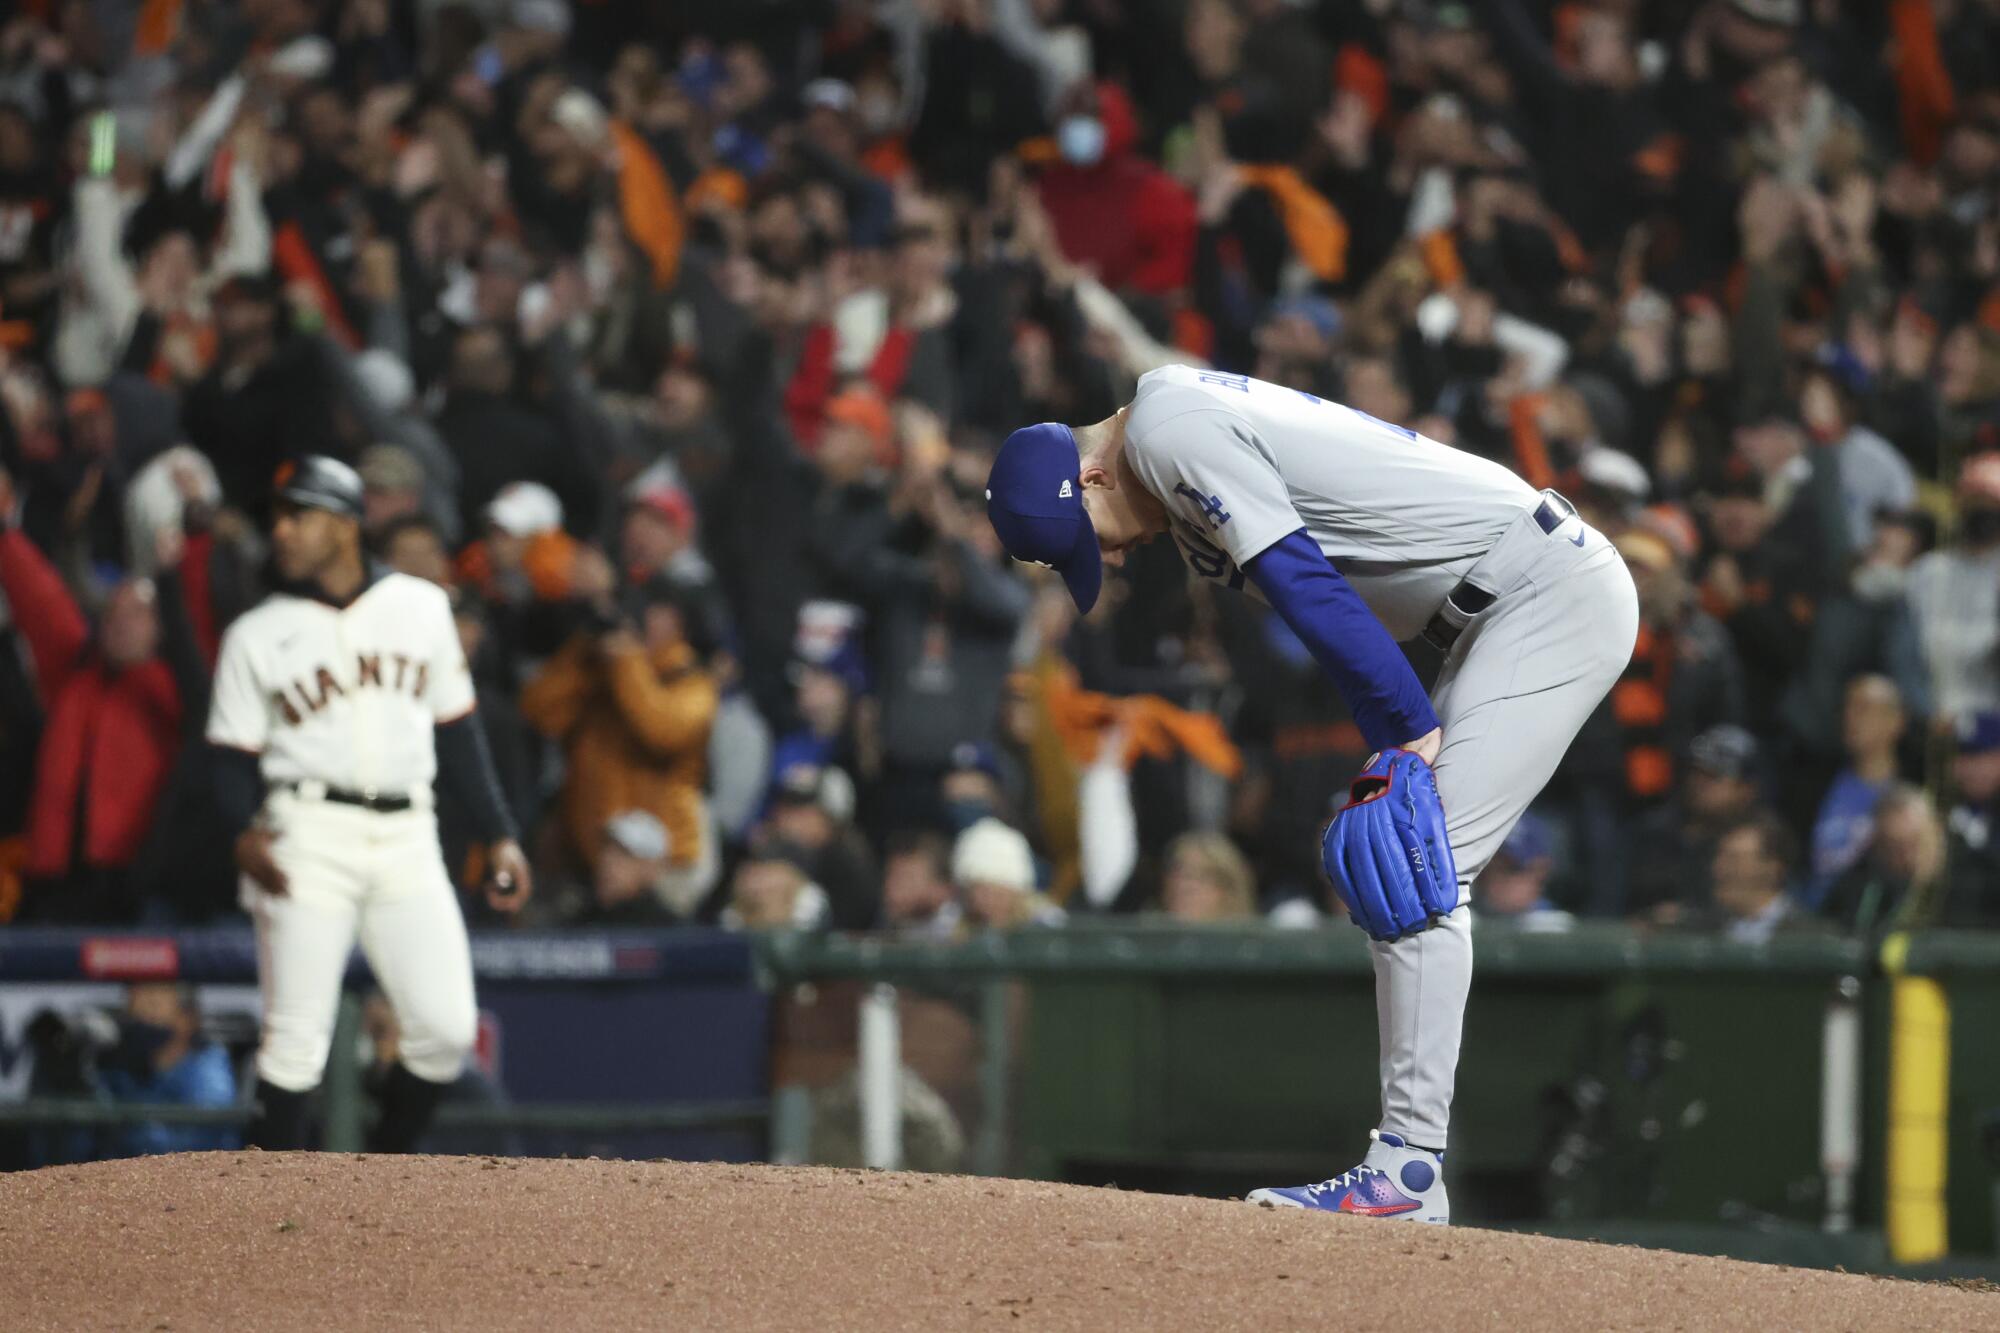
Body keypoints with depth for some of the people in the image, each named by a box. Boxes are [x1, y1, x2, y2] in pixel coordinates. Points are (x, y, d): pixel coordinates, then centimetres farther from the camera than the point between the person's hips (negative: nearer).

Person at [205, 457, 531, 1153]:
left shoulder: (419, 606, 11)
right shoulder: (258, 634, 6)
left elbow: (456, 729, 16)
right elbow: (234, 754, 3)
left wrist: (498, 834, 12)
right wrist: (242, 832, -17)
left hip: (407, 838, 2)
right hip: (309, 836, -2)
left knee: (447, 1029, -5)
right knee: (295, 1038, -8)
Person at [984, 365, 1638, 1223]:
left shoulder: (1169, 436, -14)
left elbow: (1304, 583, -20)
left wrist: (1408, 729, -19)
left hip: (1554, 595, -11)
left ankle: (1407, 1166, -18)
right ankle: (1409, 1182, 9)